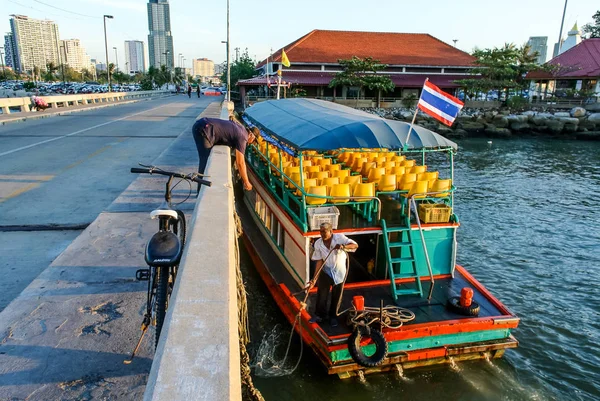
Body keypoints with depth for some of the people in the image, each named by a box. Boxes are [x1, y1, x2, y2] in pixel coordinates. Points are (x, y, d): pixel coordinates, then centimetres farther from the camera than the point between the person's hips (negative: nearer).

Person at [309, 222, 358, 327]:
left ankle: (333, 316, 31)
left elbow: (355, 245, -27)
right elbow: (319, 261, -9)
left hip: (340, 271, -1)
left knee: (337, 295, 11)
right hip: (326, 271, 2)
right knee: (321, 293, 3)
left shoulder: (339, 238, -21)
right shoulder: (318, 244, -12)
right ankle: (319, 315, 24)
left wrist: (344, 246, -46)